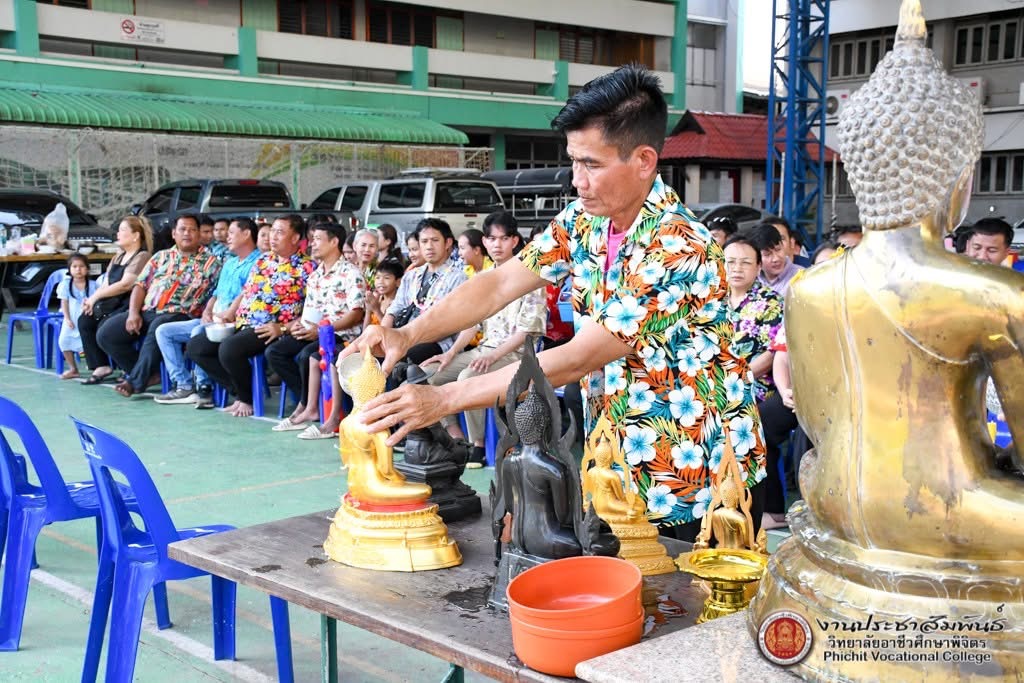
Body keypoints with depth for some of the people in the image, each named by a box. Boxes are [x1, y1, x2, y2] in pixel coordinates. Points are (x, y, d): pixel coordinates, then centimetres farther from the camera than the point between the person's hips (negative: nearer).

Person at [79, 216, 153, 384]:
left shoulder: (142, 257, -7)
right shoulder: (118, 258, 21)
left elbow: (125, 285, -16)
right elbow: (105, 285, 16)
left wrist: (96, 296, -13)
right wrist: (92, 300, -4)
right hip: (113, 304, 8)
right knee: (85, 320, -13)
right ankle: (101, 366, -12)